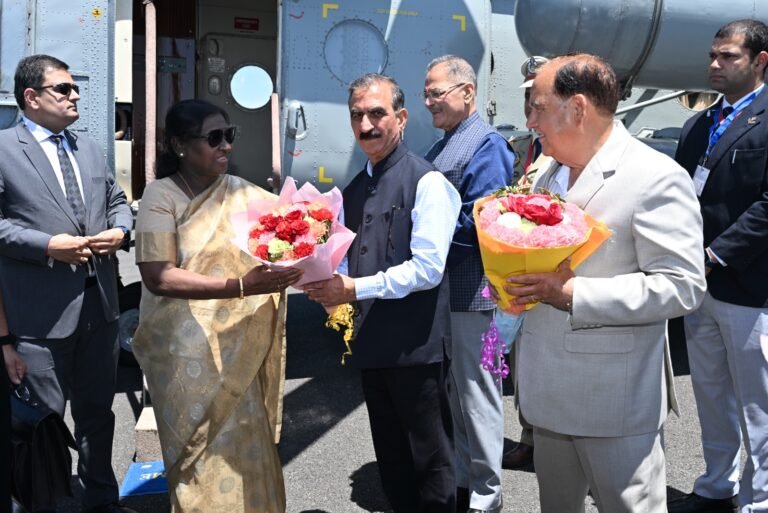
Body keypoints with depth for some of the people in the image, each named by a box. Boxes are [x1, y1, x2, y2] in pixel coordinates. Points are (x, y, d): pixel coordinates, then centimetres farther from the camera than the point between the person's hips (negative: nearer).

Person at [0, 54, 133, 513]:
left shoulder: (90, 148, 14)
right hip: (41, 310, -6)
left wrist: (121, 230, -3)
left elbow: (117, 200, 18)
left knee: (98, 410, 19)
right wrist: (48, 245, -20)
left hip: (100, 301, 7)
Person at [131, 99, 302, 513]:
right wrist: (240, 286, -27)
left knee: (244, 448, 12)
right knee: (204, 455, 7)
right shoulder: (162, 195, -8)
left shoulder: (243, 193, 5)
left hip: (242, 346, 4)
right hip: (188, 349, -4)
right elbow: (158, 277, -19)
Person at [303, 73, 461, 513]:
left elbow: (427, 268, -20)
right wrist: (330, 284, -2)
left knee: (429, 460, 8)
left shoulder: (426, 181, -12)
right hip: (373, 343, 8)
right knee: (392, 459, 21)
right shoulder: (354, 190, 12)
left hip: (416, 345, -7)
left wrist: (356, 289, -22)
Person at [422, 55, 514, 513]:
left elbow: (476, 223, -21)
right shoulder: (442, 146, 16)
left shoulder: (486, 145, -12)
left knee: (476, 395, 3)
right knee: (450, 392, 18)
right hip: (438, 288, 9)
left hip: (469, 291, -9)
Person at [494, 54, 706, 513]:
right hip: (551, 390, 7)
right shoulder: (549, 174, 11)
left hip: (616, 401, -7)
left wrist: (572, 293, -24)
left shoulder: (656, 178, -14)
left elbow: (681, 285, -19)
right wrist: (514, 277, -1)